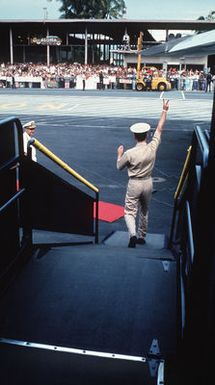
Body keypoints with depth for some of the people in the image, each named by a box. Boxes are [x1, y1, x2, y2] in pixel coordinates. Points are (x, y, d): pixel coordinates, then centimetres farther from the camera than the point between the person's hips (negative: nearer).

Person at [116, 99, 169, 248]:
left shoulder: (129, 153, -18)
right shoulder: (153, 147, -10)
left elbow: (119, 167, -1)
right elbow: (159, 129, 0)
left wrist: (119, 154, 16)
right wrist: (165, 110, 7)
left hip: (134, 184, -4)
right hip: (148, 183, 4)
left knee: (130, 212, 4)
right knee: (144, 211, 20)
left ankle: (133, 234, -18)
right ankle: (142, 236, 32)